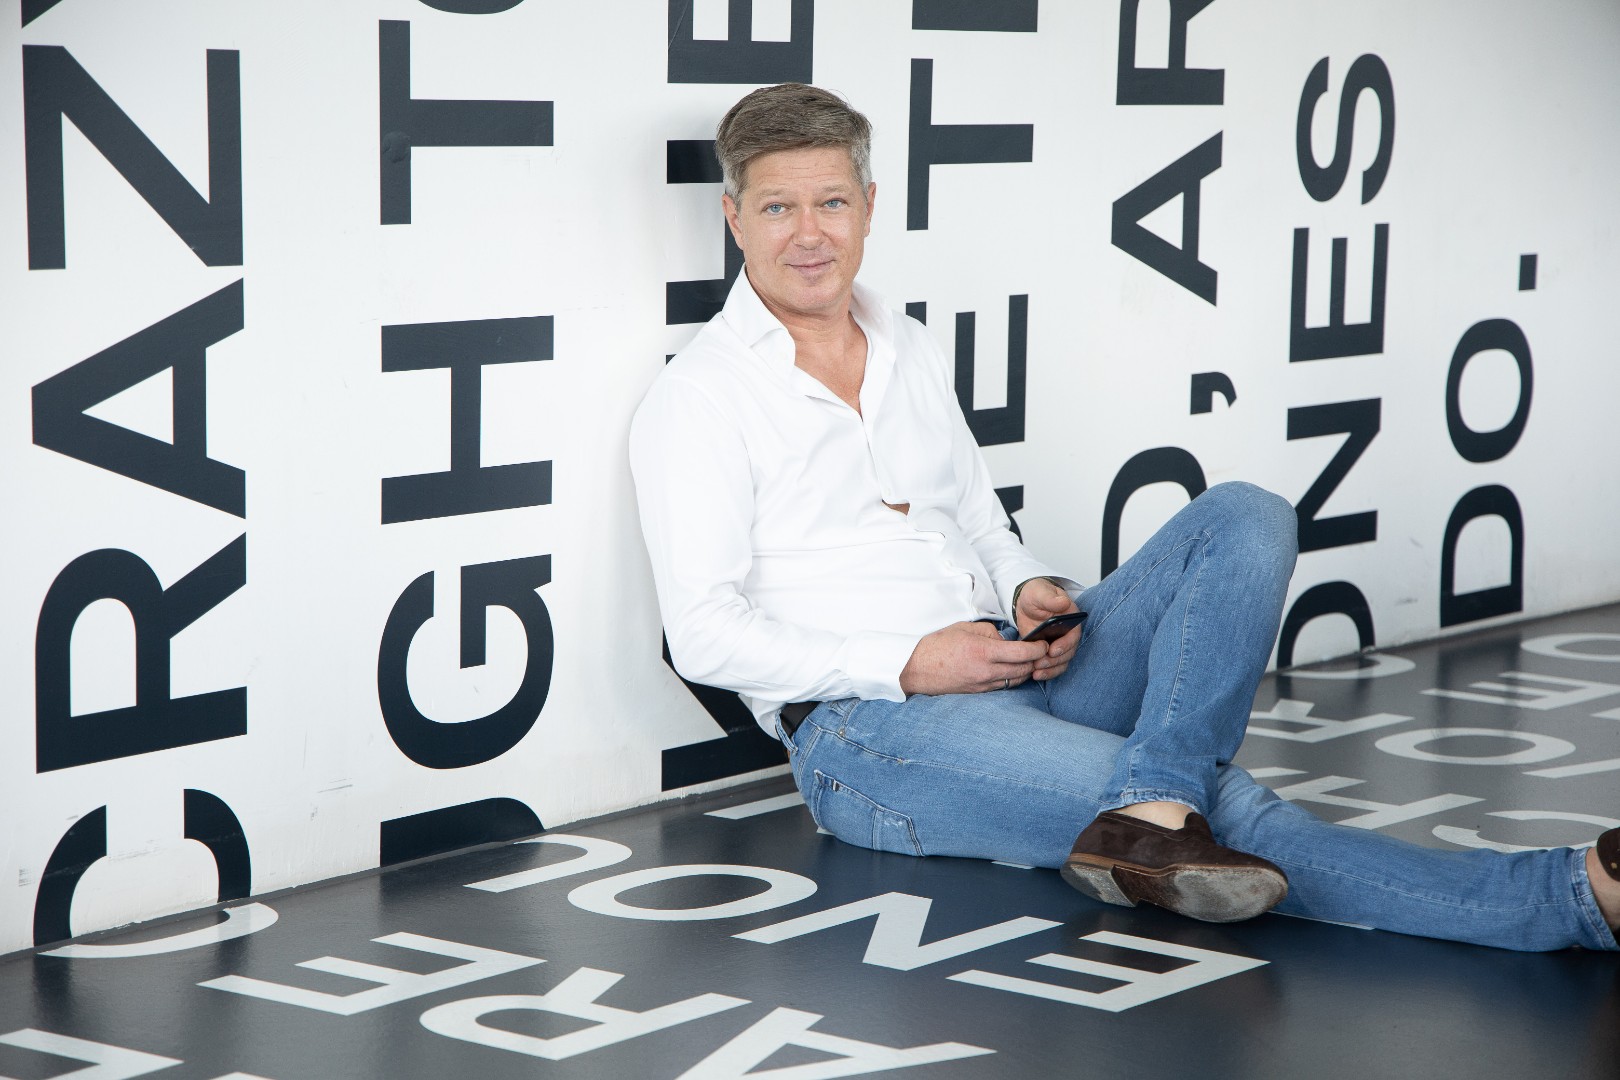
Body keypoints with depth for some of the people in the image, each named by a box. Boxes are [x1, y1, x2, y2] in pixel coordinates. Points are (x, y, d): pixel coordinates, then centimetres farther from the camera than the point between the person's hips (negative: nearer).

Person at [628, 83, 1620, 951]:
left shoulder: (911, 353, 20)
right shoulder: (695, 400, -2)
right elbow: (706, 633, -10)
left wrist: (1030, 591, 0)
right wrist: (908, 664, -19)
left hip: (1013, 672, 8)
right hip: (866, 727, -7)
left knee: (1244, 519, -15)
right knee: (1225, 806, -26)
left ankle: (1150, 817, -37)